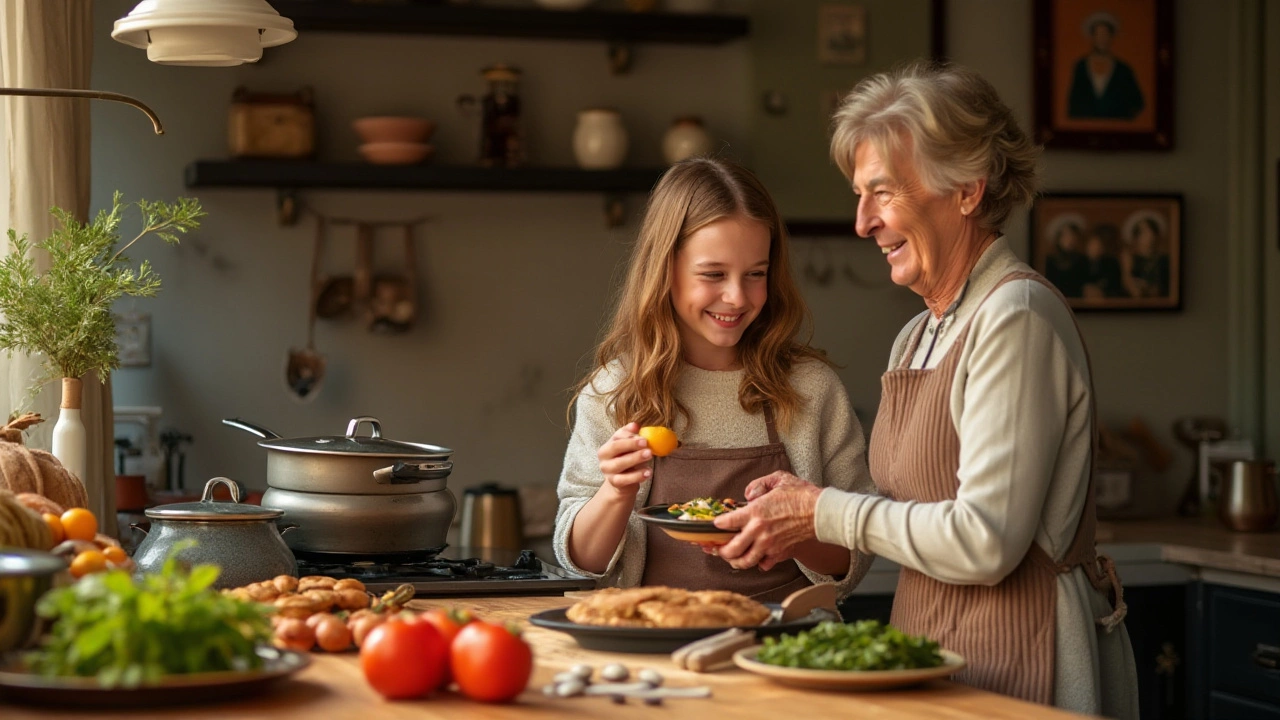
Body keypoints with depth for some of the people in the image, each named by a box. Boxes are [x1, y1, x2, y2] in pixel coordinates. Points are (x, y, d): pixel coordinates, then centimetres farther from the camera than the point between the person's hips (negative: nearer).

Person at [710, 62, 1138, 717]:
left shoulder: (1016, 317, -15)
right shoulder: (916, 338, 13)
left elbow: (984, 541, -21)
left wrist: (825, 512, -12)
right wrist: (800, 508, -1)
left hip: (1019, 666, -8)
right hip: (936, 659, 8)